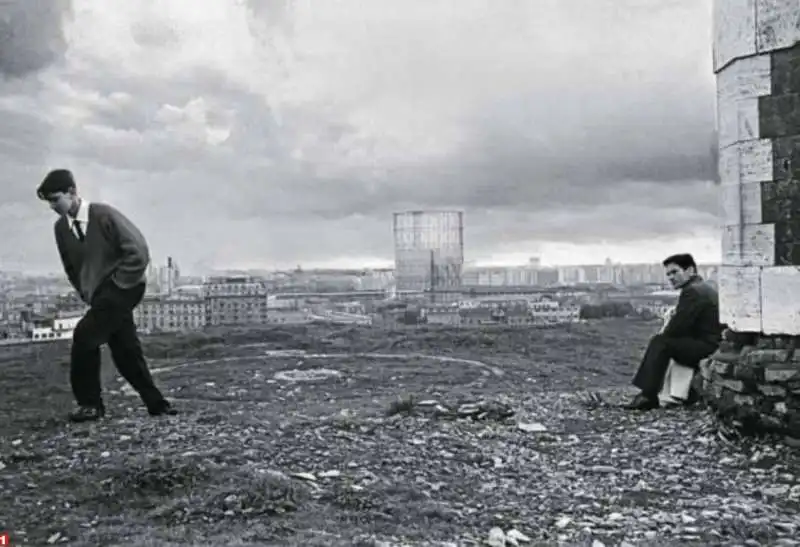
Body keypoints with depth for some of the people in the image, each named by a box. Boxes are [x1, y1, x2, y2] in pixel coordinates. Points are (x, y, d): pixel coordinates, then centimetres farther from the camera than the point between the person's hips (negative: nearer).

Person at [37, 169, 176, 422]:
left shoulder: (104, 215, -14)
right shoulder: (61, 228, 4)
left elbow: (139, 252, -14)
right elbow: (70, 267, 19)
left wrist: (116, 285, -13)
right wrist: (86, 293, 9)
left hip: (122, 289, -6)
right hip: (100, 295, 6)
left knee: (84, 335, -17)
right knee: (126, 351, 5)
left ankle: (90, 403, -4)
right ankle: (156, 404, 14)